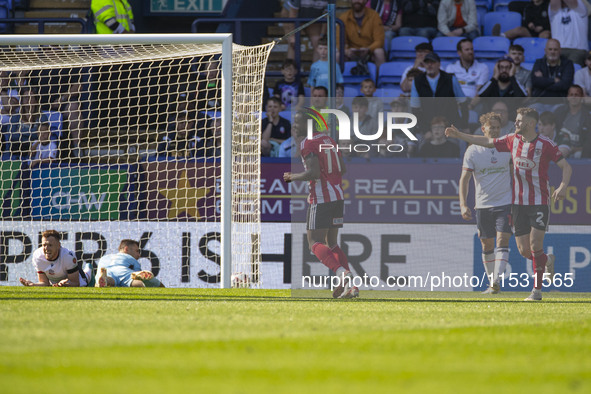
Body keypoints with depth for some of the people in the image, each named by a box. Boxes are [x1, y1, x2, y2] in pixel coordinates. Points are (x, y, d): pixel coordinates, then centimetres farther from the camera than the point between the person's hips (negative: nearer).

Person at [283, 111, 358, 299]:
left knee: (315, 243, -5)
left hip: (321, 199, -8)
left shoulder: (307, 144, -11)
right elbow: (342, 169, 18)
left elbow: (314, 173, -19)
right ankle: (350, 284, 3)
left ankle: (343, 273, -28)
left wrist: (293, 177, -4)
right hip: (338, 196, 8)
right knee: (331, 242, 15)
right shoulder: (328, 139, 14)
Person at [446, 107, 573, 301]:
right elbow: (487, 142, 16)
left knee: (535, 245, -14)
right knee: (524, 250, 2)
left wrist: (563, 186, -28)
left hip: (539, 202, -5)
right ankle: (547, 260, 33)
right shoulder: (512, 140, 4)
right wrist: (459, 135, 16)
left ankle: (537, 289, -6)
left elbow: (566, 166, -10)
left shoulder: (545, 145, -11)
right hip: (519, 203, 5)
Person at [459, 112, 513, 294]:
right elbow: (464, 178, -4)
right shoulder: (473, 151, -2)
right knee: (487, 245, 6)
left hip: (505, 203, 0)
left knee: (502, 241, -15)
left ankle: (497, 279, -23)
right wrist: (463, 204, -15)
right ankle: (492, 283, 18)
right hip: (483, 204, 0)